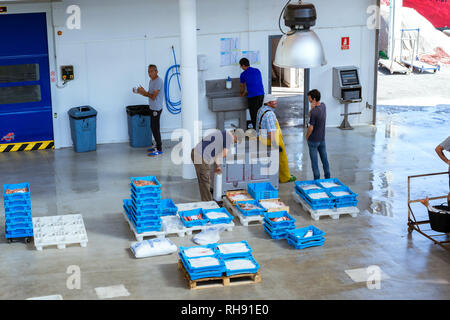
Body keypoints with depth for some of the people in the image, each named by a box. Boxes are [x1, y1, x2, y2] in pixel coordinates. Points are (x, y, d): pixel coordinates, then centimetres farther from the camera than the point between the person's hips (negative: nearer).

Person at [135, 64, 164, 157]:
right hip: (153, 108, 10)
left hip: (156, 109, -10)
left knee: (155, 128, -7)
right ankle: (158, 146, 23)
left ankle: (159, 149, -2)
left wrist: (143, 92, -11)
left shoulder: (158, 81, -18)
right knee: (154, 127, 14)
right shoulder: (151, 81, 13)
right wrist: (141, 92, 2)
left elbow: (153, 96, -21)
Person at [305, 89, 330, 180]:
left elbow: (311, 128, -21)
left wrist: (307, 136, -3)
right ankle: (327, 177, 26)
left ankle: (316, 179, 11)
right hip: (322, 139, 7)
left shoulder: (314, 112, -25)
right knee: (324, 158, 17)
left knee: (314, 160, 5)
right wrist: (312, 108, -14)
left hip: (313, 140, -7)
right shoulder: (323, 106, -2)